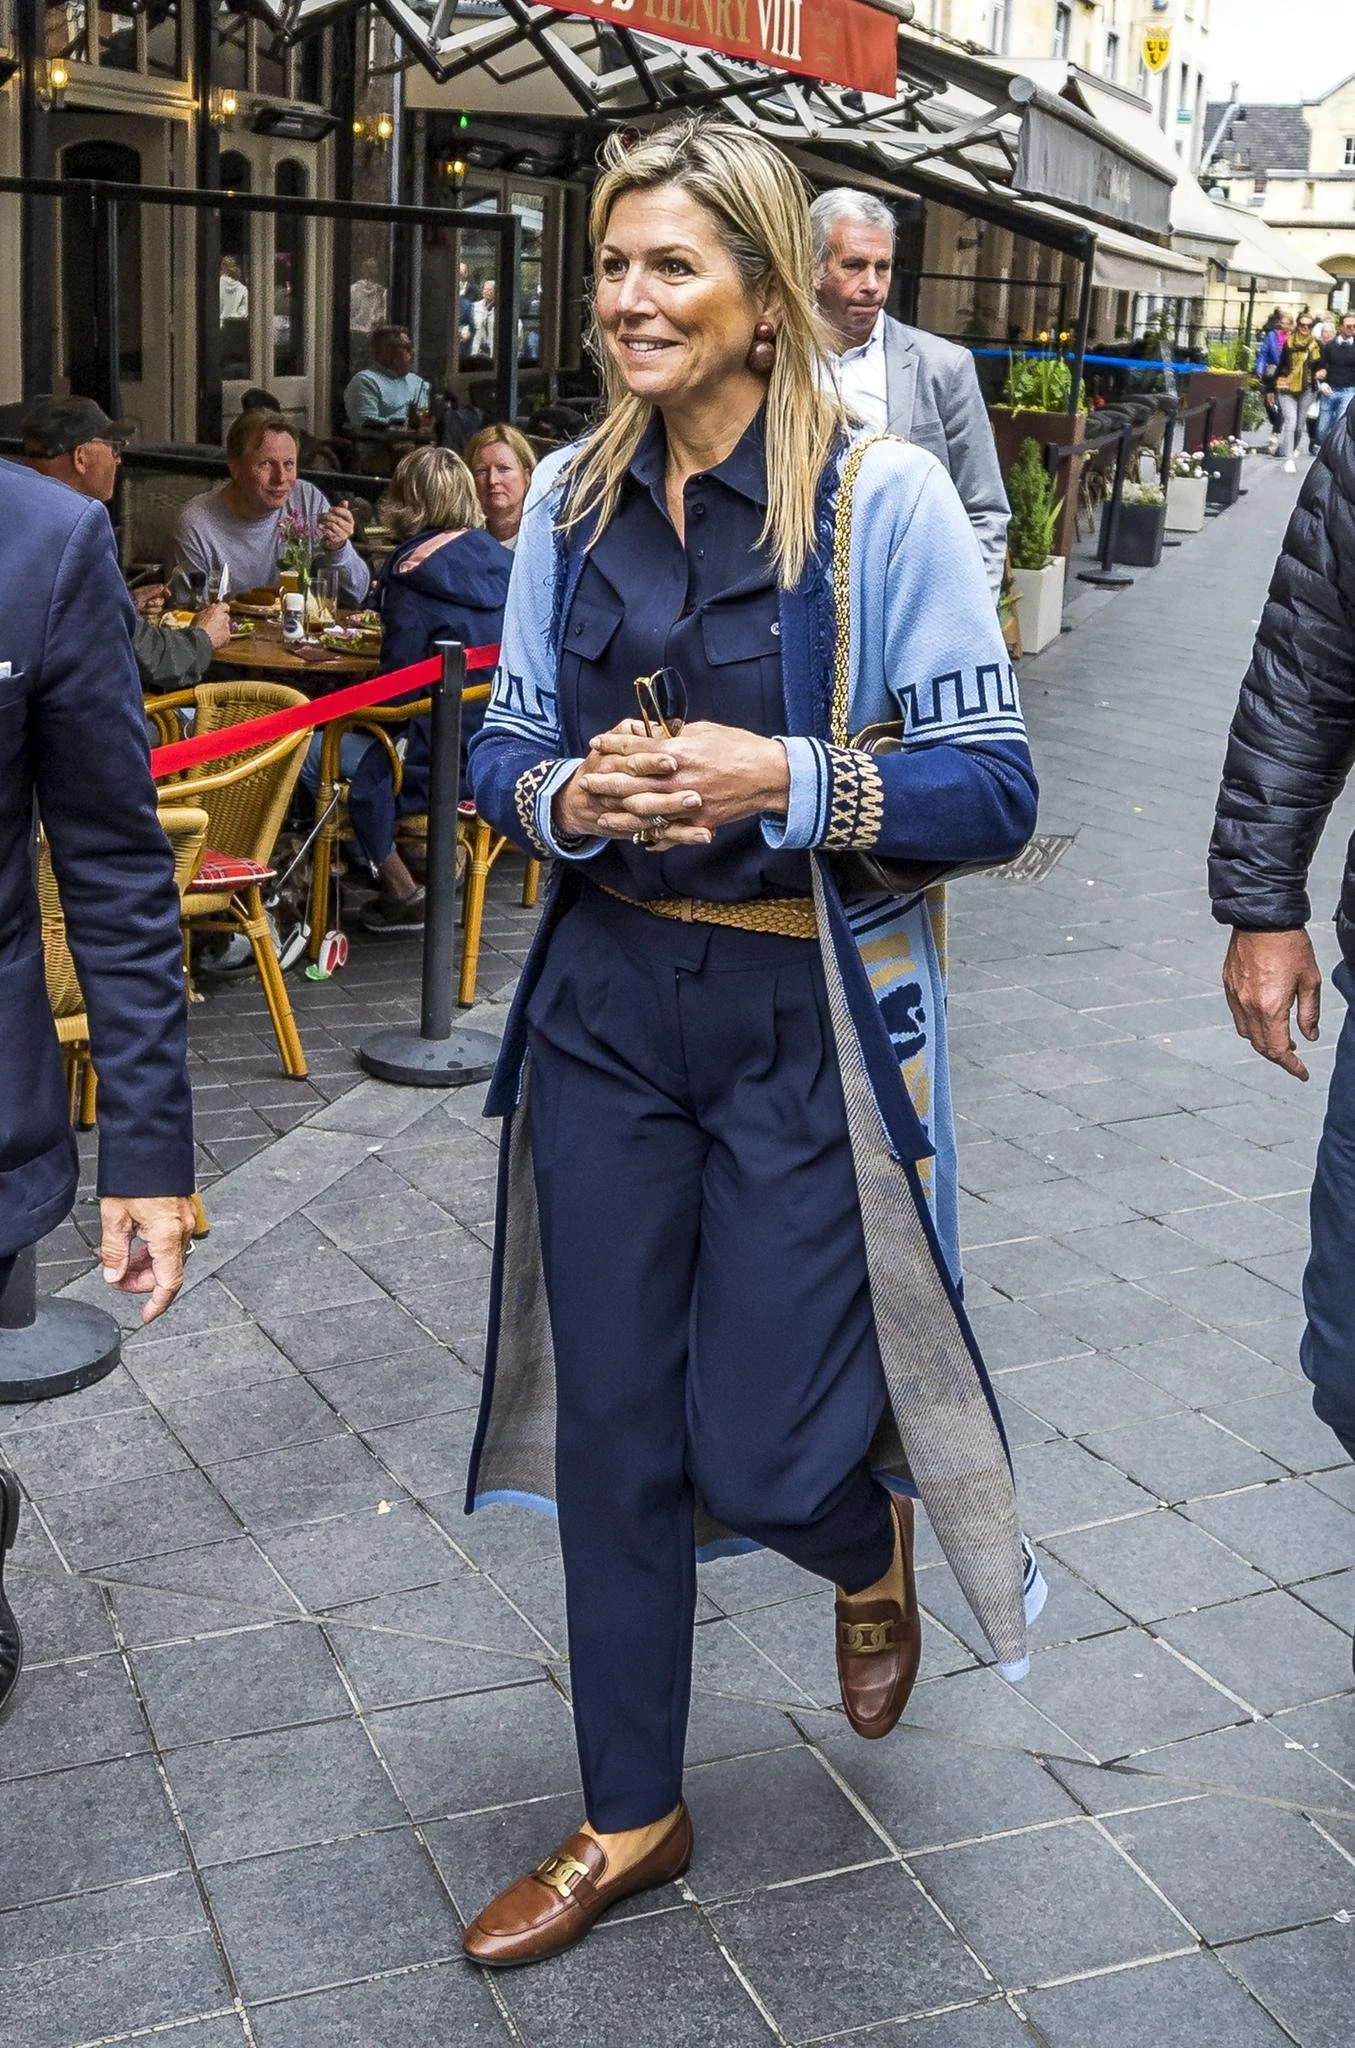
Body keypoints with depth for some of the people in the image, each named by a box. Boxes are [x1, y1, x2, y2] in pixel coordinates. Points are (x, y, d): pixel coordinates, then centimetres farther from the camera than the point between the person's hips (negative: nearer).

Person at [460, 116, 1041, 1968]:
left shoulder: (884, 500, -11)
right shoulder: (574, 497, 3)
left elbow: (996, 792, -11)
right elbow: (500, 747, 9)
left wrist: (783, 779, -24)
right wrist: (567, 798, -14)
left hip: (807, 1028, -4)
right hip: (606, 1005, 4)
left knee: (762, 1456, 1)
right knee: (614, 1428, 10)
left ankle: (869, 1552, 42)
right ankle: (633, 1815, 30)